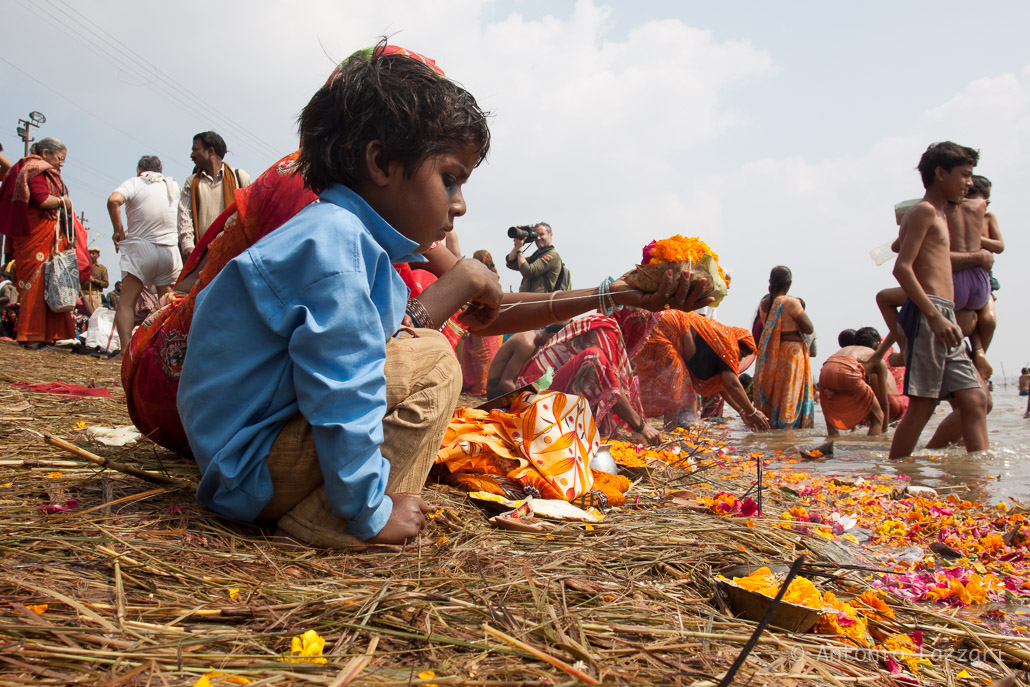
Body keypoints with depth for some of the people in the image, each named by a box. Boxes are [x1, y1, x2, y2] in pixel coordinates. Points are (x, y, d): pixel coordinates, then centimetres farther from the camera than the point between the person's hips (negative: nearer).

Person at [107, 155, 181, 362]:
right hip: (170, 249, 4)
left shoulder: (134, 182, 0)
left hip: (141, 247, -4)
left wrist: (118, 231, -8)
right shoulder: (173, 185, 13)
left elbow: (114, 200, -19)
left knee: (126, 303, -1)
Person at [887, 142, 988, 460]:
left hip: (941, 318, 10)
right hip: (925, 314, -10)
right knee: (922, 404, -11)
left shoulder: (939, 215, 25)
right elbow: (902, 267, -17)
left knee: (975, 399, 4)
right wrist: (934, 315, -24)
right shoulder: (924, 211, -5)